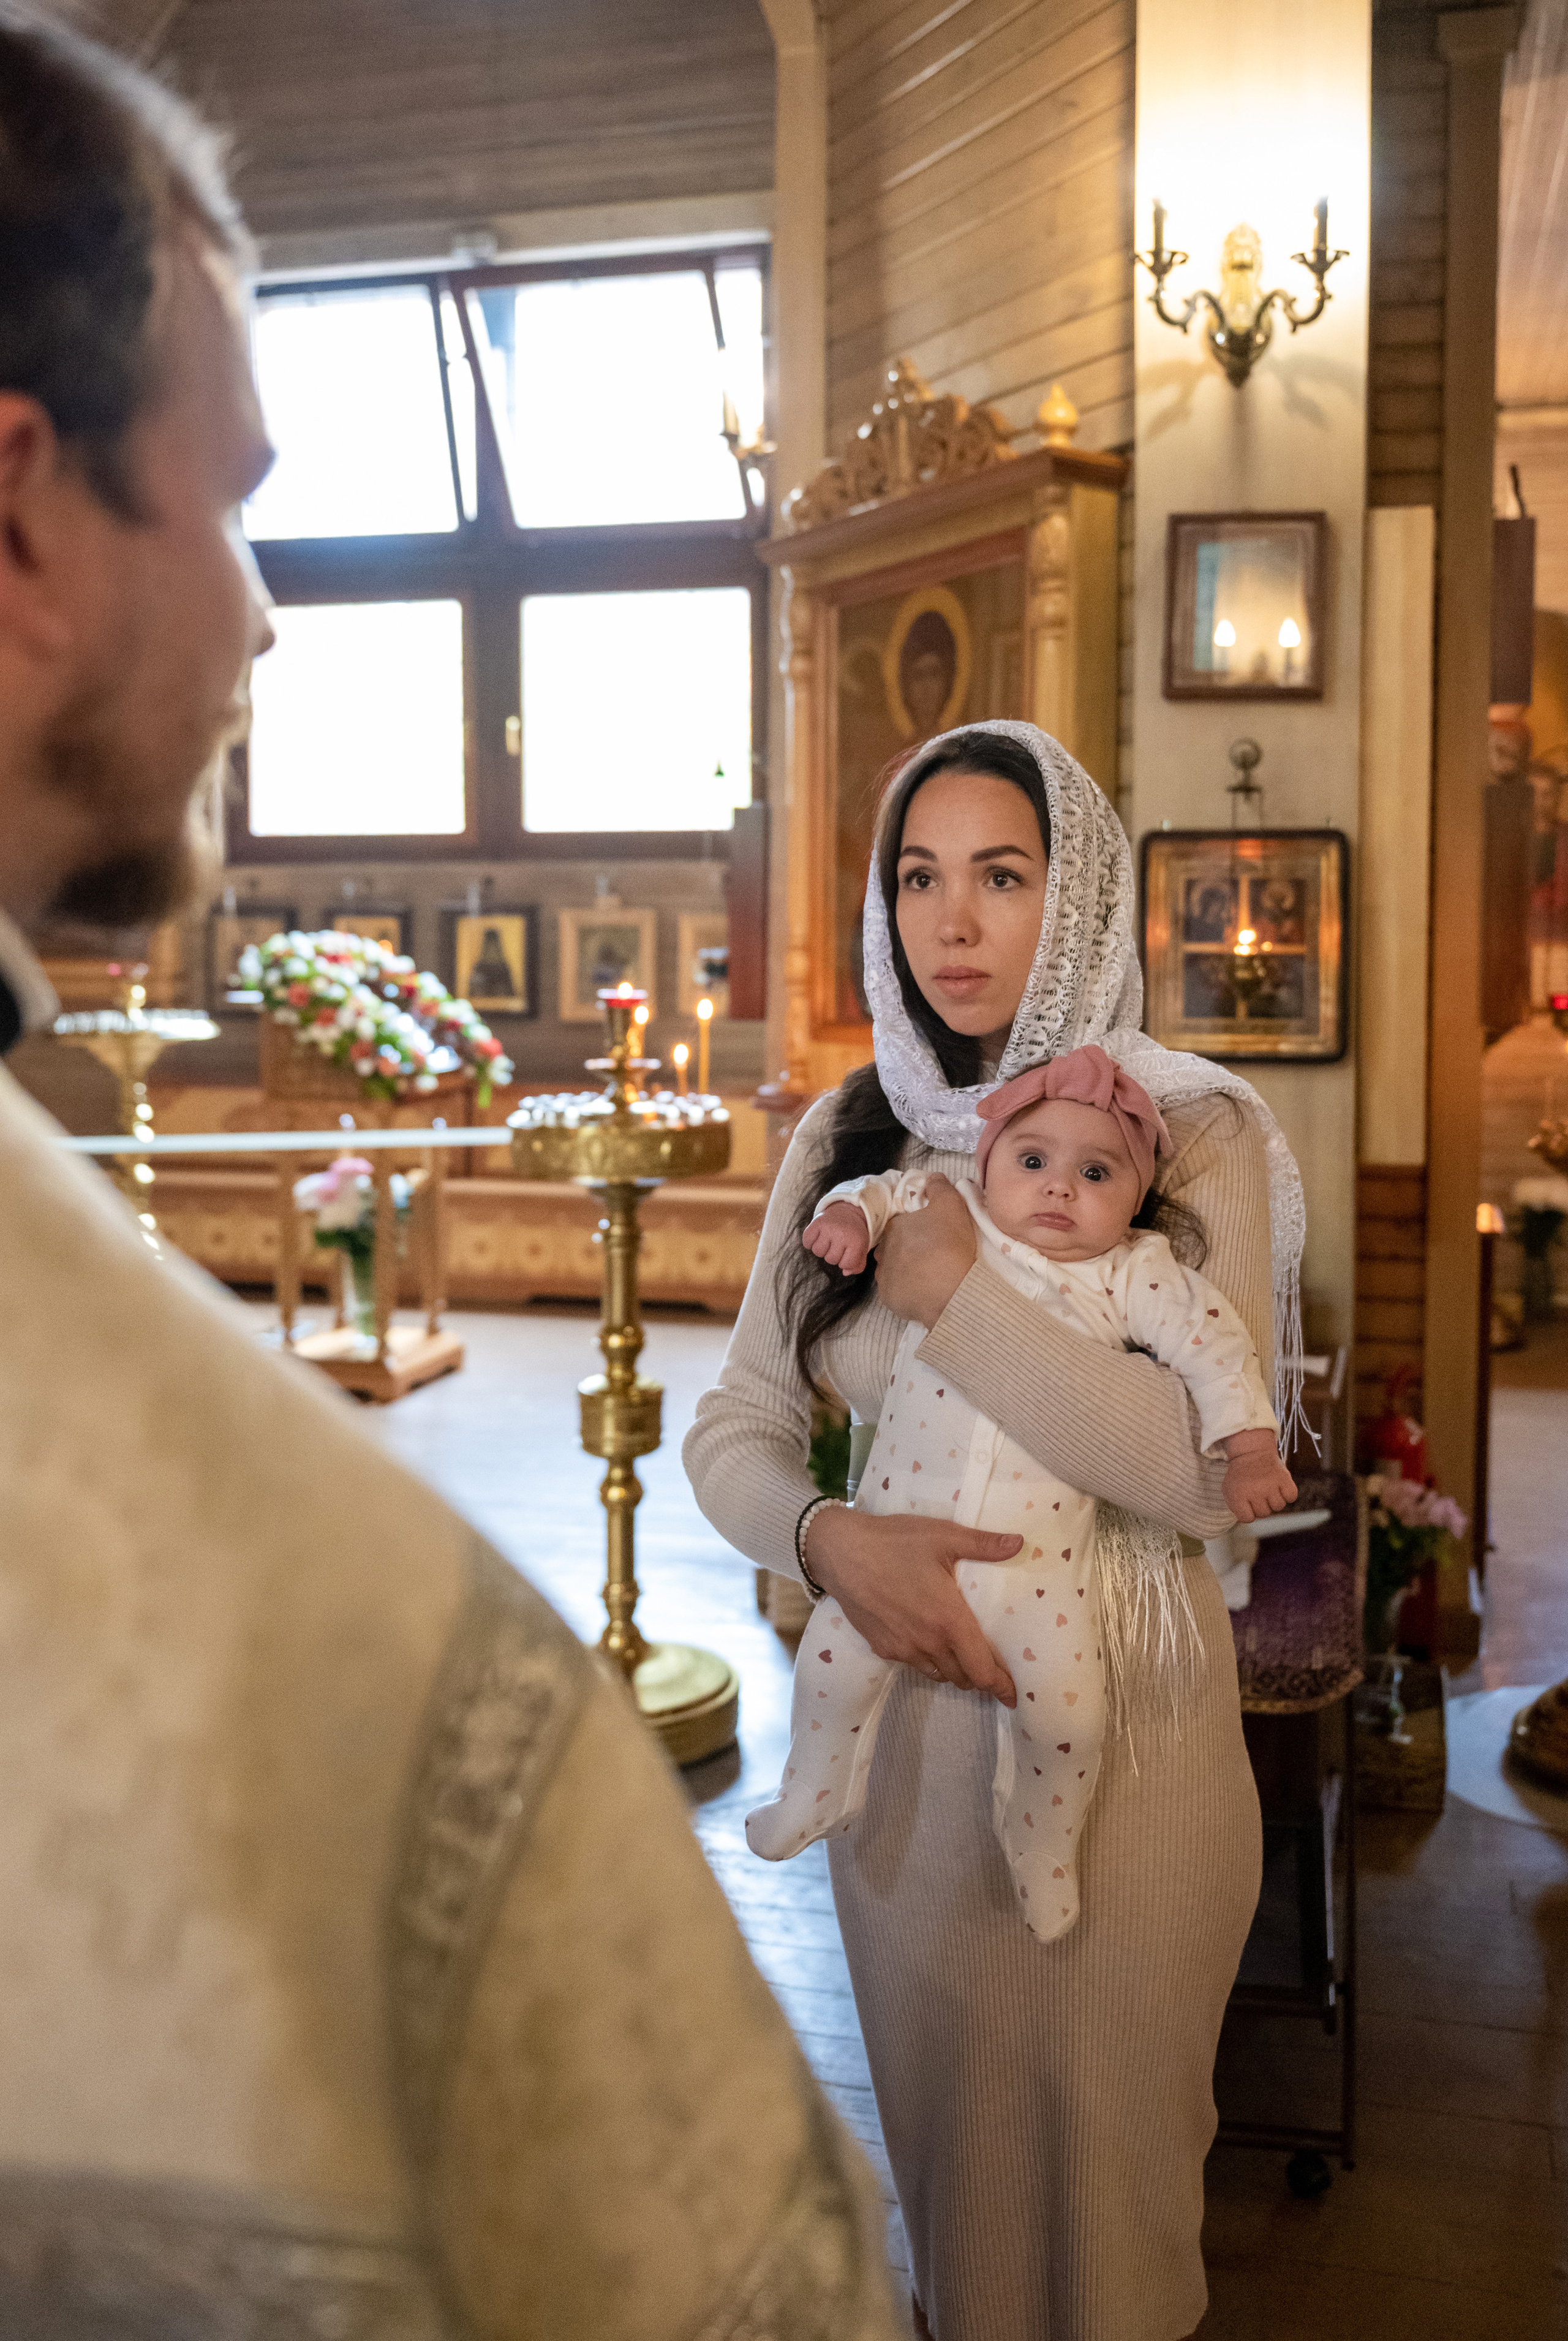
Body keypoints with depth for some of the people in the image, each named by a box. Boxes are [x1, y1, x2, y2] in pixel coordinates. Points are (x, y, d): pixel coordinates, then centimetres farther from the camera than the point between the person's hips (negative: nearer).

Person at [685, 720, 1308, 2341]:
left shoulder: (1189, 1132, -12)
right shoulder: (849, 1141, 1)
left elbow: (1209, 1470, -24)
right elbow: (735, 1426, 0)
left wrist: (952, 1292, -22)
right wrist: (832, 1538, -20)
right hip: (898, 1715, 4)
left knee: (1102, 2149, 14)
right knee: (936, 2126, 23)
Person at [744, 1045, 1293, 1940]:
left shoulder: (1133, 1275, -2)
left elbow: (1214, 1343, -3)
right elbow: (887, 1190, 14)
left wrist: (1249, 1447, -11)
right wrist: (849, 1212, -8)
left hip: (1040, 1553, -1)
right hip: (902, 1525, 1)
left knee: (1067, 1715, -3)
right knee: (836, 1659, 0)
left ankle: (1045, 1849, 29)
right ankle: (814, 1790, 32)